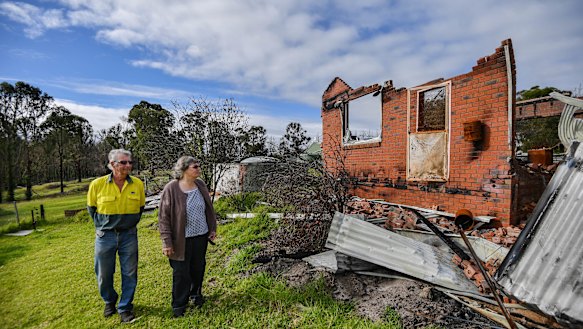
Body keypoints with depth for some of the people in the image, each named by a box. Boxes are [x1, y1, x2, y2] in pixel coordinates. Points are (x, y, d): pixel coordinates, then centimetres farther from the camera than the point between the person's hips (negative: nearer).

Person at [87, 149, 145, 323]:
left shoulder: (138, 184, -8)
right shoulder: (97, 184, -11)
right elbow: (91, 207, 7)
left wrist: (131, 223, 9)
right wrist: (101, 225, 7)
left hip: (129, 235, 1)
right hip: (105, 235, 0)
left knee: (129, 274, 9)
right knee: (104, 274, 15)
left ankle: (125, 308, 29)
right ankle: (109, 301, 42)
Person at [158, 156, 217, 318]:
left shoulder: (201, 185, -1)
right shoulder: (171, 189, -17)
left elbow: (209, 208, 8)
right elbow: (163, 217, -13)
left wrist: (212, 228, 9)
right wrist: (167, 242, -14)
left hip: (201, 236, 5)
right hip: (182, 239, -4)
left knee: (198, 268, 19)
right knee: (181, 273, 9)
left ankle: (195, 294, 44)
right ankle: (179, 306, 30)